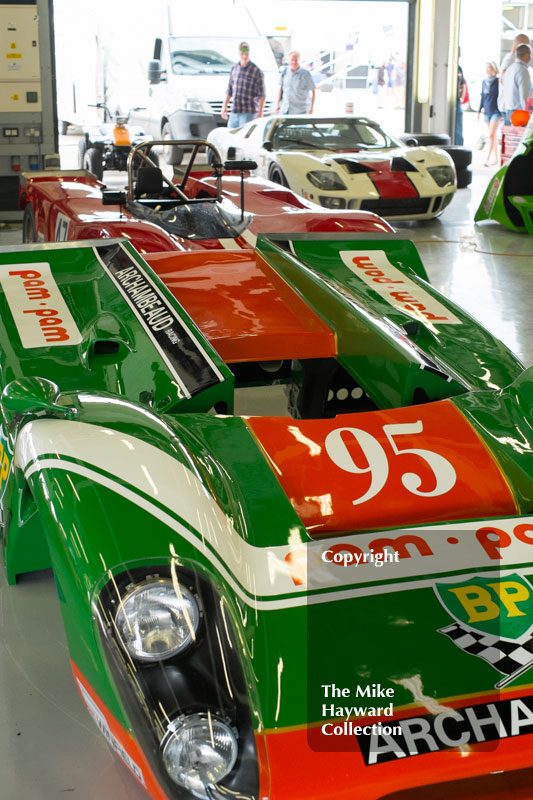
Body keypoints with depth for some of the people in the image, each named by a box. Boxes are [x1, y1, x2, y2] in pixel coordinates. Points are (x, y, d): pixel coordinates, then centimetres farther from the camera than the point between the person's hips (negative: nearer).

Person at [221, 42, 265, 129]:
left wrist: (260, 112, -13)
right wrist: (224, 106, 17)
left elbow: (261, 95, -7)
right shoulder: (234, 68, 11)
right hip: (234, 112, 6)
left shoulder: (256, 71, -7)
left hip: (248, 112, -6)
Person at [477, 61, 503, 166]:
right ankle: (495, 158, 15)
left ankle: (488, 158, -14)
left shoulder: (498, 81, -6)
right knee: (492, 136, 10)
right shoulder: (484, 81, 11)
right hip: (487, 111, 6)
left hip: (496, 111, -6)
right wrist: (479, 111, 17)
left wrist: (502, 111, -9)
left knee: (491, 135, -13)